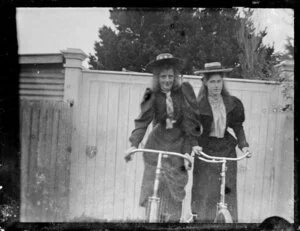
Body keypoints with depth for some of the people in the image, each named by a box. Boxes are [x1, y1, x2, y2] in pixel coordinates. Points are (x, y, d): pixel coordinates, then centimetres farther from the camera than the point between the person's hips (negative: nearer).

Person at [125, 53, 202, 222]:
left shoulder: (185, 91, -5)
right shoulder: (152, 96, -4)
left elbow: (190, 118, -6)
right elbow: (142, 121, -11)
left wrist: (194, 143, -11)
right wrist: (134, 144, -23)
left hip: (179, 146, -1)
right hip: (157, 146, 1)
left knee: (174, 192, -1)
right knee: (152, 190, 1)